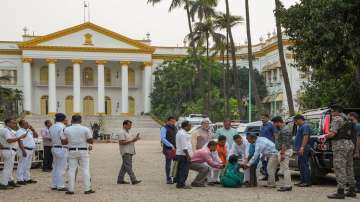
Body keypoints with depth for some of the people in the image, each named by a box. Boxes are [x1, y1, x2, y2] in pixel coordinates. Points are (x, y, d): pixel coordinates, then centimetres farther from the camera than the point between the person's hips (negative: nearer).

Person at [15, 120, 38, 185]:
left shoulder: (29, 131, 16)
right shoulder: (20, 132, -11)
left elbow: (36, 136, 22)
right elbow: (20, 142, -18)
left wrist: (32, 129, 10)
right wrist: (23, 151, -25)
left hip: (31, 150, 9)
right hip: (25, 150, -9)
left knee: (28, 166, 14)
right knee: (22, 165, -6)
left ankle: (27, 178, 21)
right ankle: (20, 180, -3)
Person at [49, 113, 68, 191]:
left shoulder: (51, 127, 9)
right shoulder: (62, 127, -16)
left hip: (54, 148, 8)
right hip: (62, 149, -8)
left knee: (55, 168, 14)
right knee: (61, 168, -3)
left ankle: (54, 185, 19)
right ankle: (60, 186, 0)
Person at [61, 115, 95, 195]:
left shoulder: (66, 129, -1)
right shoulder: (85, 129, -6)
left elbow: (63, 142, 0)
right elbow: (90, 141, -6)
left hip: (72, 151, 1)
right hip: (83, 151, -1)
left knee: (72, 170, 6)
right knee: (85, 170, 3)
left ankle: (71, 189, 5)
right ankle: (87, 189, 3)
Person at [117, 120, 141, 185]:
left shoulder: (127, 132, 21)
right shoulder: (122, 133, -11)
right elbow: (121, 142, -21)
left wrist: (135, 138, 8)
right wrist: (131, 140, -21)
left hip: (129, 152, 10)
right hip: (125, 152, -10)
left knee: (124, 167, 12)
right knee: (128, 166, -12)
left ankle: (120, 180, 17)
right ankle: (133, 180, -17)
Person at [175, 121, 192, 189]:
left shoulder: (179, 133, 17)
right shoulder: (183, 134, -17)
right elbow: (184, 146, -21)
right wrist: (188, 155, -21)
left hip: (179, 154, 11)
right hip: (183, 154, -11)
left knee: (180, 169, 14)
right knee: (184, 170, -8)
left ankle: (178, 183, 19)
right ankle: (181, 184, -8)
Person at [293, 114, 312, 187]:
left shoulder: (305, 126, -10)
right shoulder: (300, 127, 22)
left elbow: (306, 137, -21)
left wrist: (302, 147, -27)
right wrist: (297, 148, 24)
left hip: (303, 149, -11)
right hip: (300, 149, 11)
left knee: (304, 165, -10)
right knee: (300, 165, 12)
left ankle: (307, 182, -10)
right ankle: (302, 180, 16)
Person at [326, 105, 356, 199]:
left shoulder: (336, 119, -9)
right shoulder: (347, 120, 19)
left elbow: (332, 133, -19)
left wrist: (325, 136, 0)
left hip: (340, 145, -9)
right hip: (349, 144, 9)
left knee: (340, 169, -9)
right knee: (349, 168, 13)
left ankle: (340, 192, -11)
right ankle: (352, 190, 18)